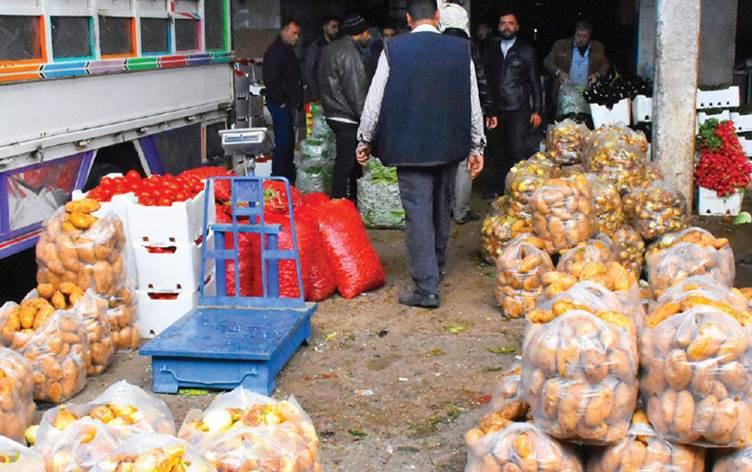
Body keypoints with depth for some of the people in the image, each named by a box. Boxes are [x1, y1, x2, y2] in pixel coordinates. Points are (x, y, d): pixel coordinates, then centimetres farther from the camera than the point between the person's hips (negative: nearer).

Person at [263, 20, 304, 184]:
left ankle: (288, 175, 24)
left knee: (289, 141, 14)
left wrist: (297, 100, 16)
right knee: (283, 141, -9)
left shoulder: (288, 51, 18)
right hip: (279, 104, -10)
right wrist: (281, 101, -18)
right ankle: (278, 177, -3)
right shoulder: (275, 51, -14)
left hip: (289, 104, 10)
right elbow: (271, 80, -22)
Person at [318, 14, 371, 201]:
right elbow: (355, 89, -19)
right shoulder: (349, 53, -16)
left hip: (333, 113, 10)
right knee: (345, 163, -7)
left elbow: (326, 83, 22)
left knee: (350, 161, 17)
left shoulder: (331, 49, 15)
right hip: (347, 118, -10)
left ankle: (351, 200, 25)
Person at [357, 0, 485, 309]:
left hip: (409, 147, -3)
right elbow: (473, 104, 3)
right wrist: (476, 147, 12)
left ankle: (426, 288, -5)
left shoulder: (393, 50, -8)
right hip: (450, 145, 3)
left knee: (418, 212, -2)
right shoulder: (460, 49, 0)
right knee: (441, 207, 19)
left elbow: (375, 101, -4)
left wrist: (364, 141, 9)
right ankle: (437, 268, 38)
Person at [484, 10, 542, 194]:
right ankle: (501, 190, 14)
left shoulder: (526, 50, 6)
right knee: (499, 153, 5)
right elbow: (487, 80, 12)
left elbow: (535, 82, 5)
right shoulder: (492, 50, 13)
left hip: (519, 110, -3)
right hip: (497, 110, 3)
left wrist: (537, 110, -1)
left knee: (518, 152, -9)